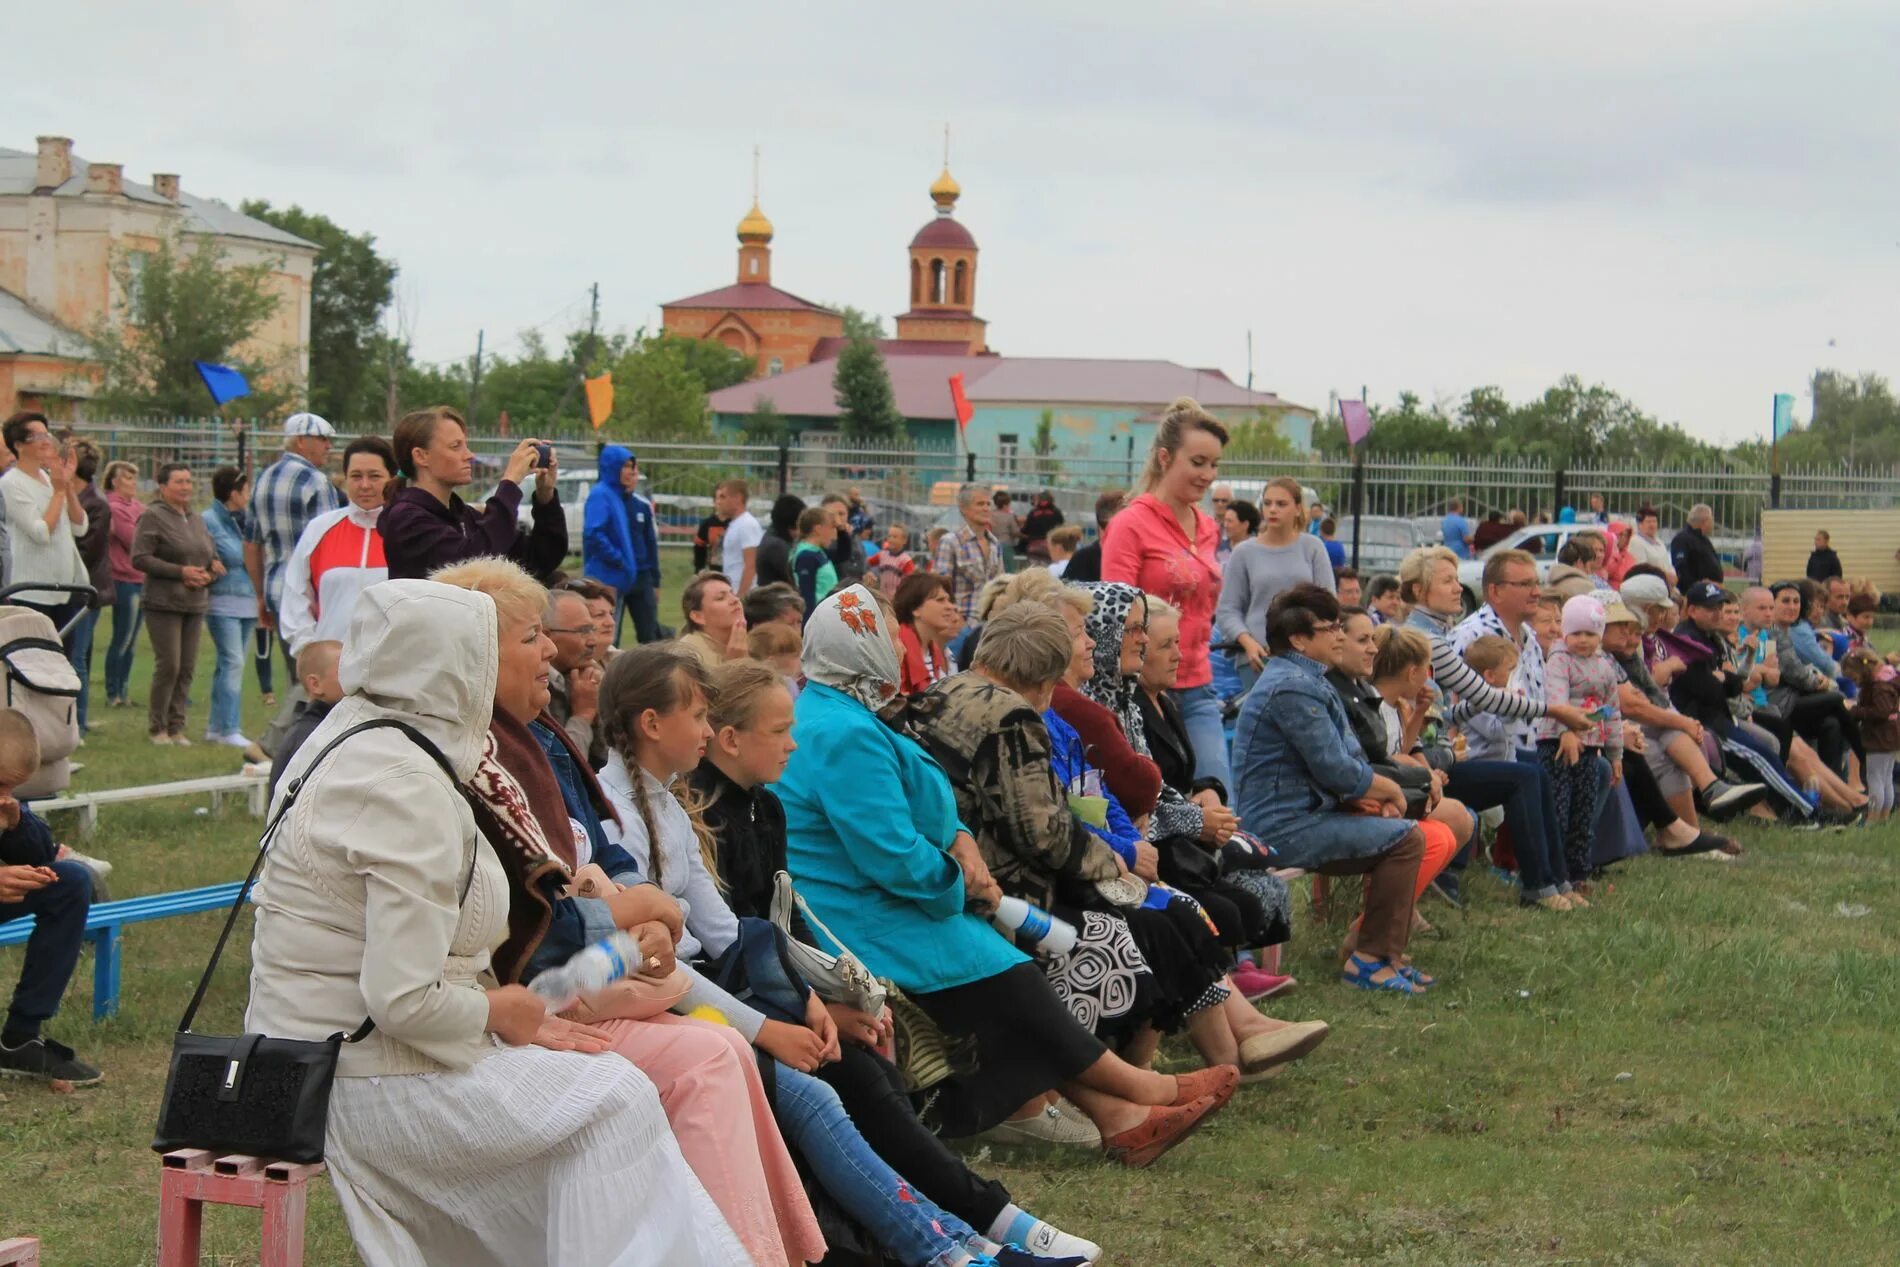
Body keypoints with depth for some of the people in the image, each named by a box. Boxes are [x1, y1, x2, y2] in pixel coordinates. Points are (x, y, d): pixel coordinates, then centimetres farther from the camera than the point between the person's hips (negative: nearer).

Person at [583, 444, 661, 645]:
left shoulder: (641, 504, 12)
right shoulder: (600, 495, -8)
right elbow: (593, 533, -21)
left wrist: (655, 582, 14)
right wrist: (619, 560, -18)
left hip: (641, 578, 7)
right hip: (609, 579, -7)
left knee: (651, 638, 7)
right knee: (608, 641, -2)